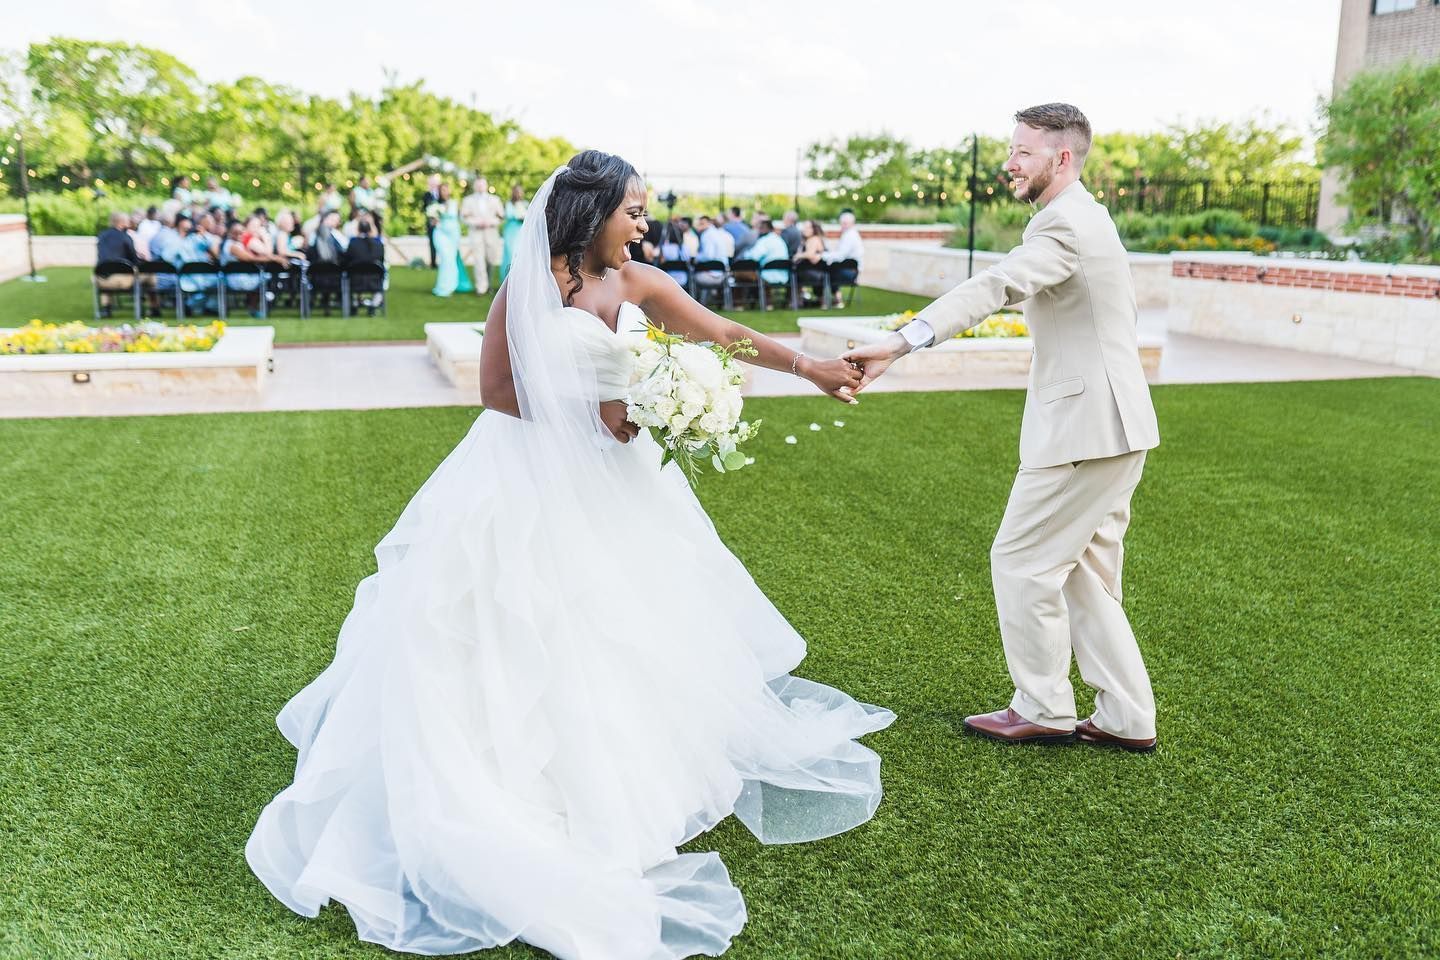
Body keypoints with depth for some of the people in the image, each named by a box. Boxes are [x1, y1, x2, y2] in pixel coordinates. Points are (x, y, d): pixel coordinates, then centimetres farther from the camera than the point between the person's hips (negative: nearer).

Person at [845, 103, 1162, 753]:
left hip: (1085, 428, -10)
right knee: (1082, 576, 15)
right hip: (1112, 427, 10)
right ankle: (1126, 719, 21)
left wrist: (900, 342, -43)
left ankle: (1044, 710, 13)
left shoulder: (1066, 223, -15)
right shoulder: (1086, 218, 18)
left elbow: (992, 288, -32)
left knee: (1022, 560, 0)